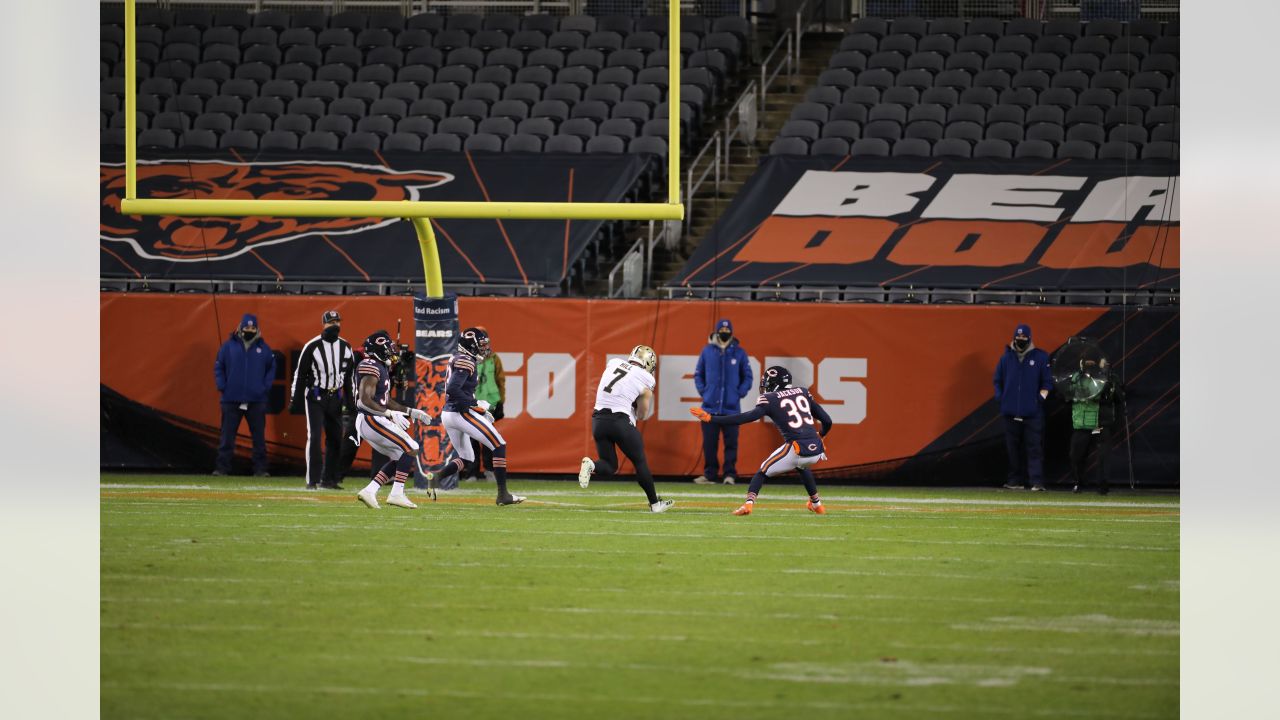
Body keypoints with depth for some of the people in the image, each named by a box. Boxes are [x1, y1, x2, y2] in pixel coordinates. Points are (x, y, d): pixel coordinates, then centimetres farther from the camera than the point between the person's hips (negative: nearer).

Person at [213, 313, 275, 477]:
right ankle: (222, 467, 3)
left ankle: (260, 468, 9)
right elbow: (218, 367, 6)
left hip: (256, 401, 1)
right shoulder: (229, 346, 2)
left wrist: (266, 386, 1)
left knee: (259, 436, 3)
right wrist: (222, 387, -4)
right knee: (227, 435, 0)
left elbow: (271, 368, 13)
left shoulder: (263, 348, 6)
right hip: (232, 400, -1)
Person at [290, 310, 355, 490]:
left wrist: (349, 401, 11)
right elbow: (300, 374, -5)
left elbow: (350, 376, 14)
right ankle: (312, 480, -10)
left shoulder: (345, 347, 7)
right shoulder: (312, 346, -8)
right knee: (314, 437, -12)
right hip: (315, 397, -5)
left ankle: (329, 479, 13)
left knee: (335, 438, 5)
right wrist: (294, 400, -8)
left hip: (336, 397, 5)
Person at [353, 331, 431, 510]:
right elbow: (365, 401, -23)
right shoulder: (372, 368, -16)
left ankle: (369, 491, 8)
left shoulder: (382, 368, 16)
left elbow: (386, 401, 24)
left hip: (368, 421, 10)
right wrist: (390, 414, -25)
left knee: (398, 458, 13)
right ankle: (396, 494, -12)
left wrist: (410, 411, 19)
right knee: (411, 449, -9)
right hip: (372, 420, -10)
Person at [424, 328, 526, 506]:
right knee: (499, 446, -3)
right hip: (461, 413, -10)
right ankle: (503, 495, -7)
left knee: (465, 459, 20)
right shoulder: (466, 362, -14)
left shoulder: (457, 360, 15)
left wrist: (481, 411, 17)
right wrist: (475, 403, -16)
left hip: (447, 414, 10)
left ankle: (436, 477, -4)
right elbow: (452, 390, -25)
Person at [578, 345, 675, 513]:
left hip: (598, 420, 4)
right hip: (620, 420, -4)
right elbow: (642, 413, 6)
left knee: (610, 466, 14)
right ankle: (654, 503, 18)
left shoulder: (613, 363, 11)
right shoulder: (646, 380, -1)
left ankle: (591, 465, -18)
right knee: (640, 462, 13)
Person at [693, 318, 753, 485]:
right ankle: (709, 474, 11)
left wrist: (740, 393, -4)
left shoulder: (739, 352, 3)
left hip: (731, 407, -1)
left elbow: (747, 377, 8)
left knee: (731, 443, -1)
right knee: (709, 443, 3)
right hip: (710, 407, 1)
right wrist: (703, 391, -1)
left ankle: (730, 474, 4)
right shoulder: (707, 351, 5)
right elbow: (698, 374, 11)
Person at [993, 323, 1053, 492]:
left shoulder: (1040, 357, 2)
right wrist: (1000, 398, 4)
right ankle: (1015, 480, 13)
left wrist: (1041, 397, -5)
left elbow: (1047, 381, 6)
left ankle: (1037, 481, -11)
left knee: (1034, 446, -7)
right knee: (1013, 448, 6)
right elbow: (998, 381, 15)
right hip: (1011, 412, 3)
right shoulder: (1006, 357, 8)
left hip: (1033, 413, -3)